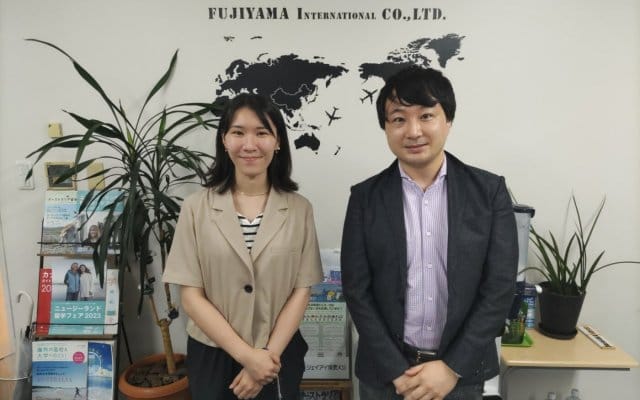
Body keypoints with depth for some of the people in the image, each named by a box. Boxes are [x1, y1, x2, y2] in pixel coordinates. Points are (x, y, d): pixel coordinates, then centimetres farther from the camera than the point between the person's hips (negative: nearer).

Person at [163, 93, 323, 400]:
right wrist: (247, 355, -13)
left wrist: (268, 354, -11)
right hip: (211, 357, 0)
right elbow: (191, 297, -8)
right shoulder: (196, 208, -7)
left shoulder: (299, 209, -4)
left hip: (279, 357, 1)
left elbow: (301, 291, -4)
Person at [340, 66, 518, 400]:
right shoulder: (365, 197, -5)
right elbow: (357, 290, -6)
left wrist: (452, 367, -11)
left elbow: (500, 286, -7)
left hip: (462, 373, 0)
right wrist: (396, 371, -11)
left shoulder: (489, 191, -5)